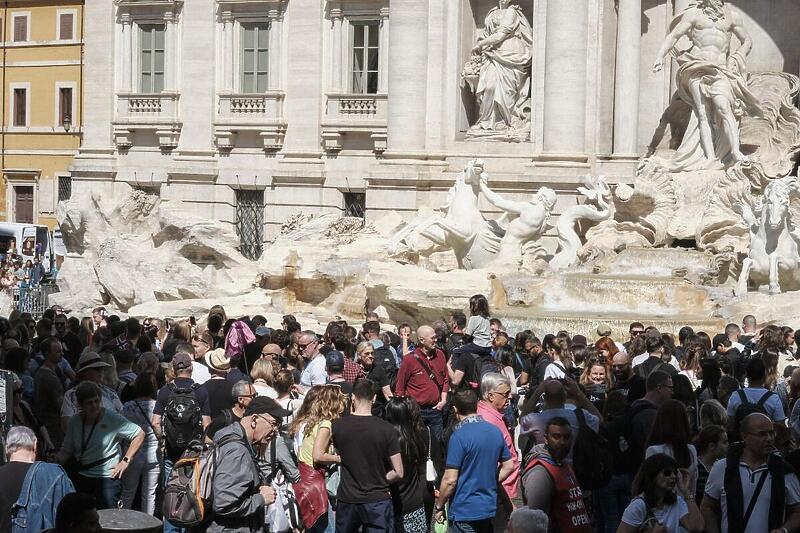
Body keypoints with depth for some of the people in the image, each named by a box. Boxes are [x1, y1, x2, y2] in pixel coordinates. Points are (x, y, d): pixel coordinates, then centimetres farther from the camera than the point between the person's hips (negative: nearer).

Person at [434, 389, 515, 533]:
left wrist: (438, 507, -7)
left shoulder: (459, 436, -18)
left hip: (464, 511, -6)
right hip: (489, 508, 6)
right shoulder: (495, 431, 2)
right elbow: (509, 466, 10)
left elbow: (450, 479, -19)